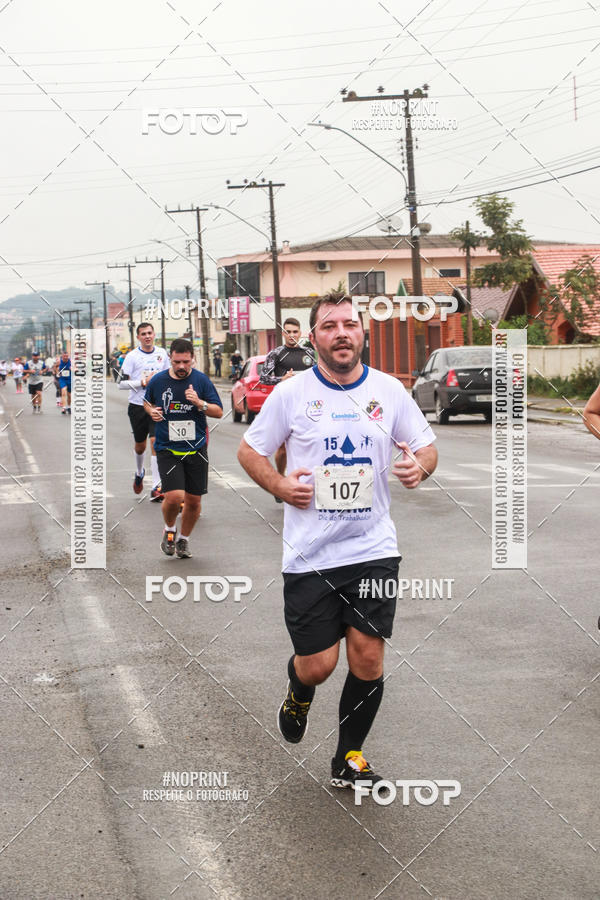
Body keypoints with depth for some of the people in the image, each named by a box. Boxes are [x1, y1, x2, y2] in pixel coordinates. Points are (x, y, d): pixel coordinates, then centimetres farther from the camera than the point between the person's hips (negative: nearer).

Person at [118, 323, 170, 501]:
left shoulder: (162, 353, 6)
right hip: (138, 406, -1)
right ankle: (139, 472, 45)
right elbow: (122, 383, -9)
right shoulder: (132, 356, -5)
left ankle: (156, 487, -13)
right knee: (140, 445, 12)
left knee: (156, 442, -13)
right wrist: (143, 382, -18)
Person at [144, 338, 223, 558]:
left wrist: (199, 403, -19)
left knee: (194, 500, 5)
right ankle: (169, 530, 14)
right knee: (174, 496, -17)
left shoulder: (201, 380, -2)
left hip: (196, 449, 1)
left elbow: (218, 412, -2)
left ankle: (184, 539, 30)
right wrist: (152, 411, -1)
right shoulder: (158, 381, -1)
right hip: (167, 449, -1)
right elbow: (147, 401, 21)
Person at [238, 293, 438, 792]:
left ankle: (349, 759, 20)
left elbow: (427, 447, 12)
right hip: (310, 555, -1)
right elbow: (249, 450, 8)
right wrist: (280, 486, -9)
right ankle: (298, 694, 38)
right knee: (317, 665, 0)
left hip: (373, 549, 2)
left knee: (368, 659, -1)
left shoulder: (389, 390, 2)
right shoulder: (291, 393, -2)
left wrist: (419, 466, -11)